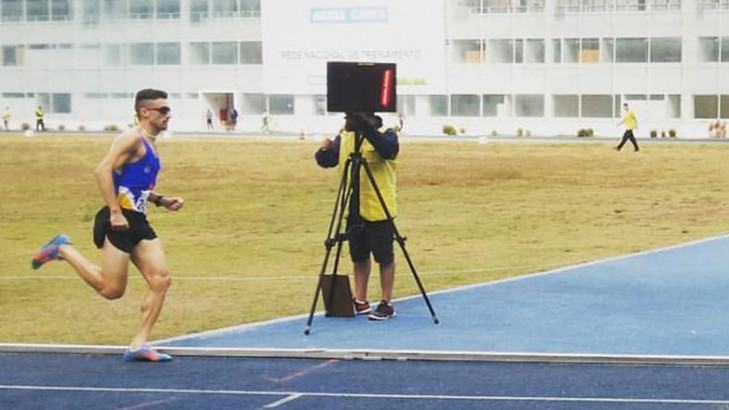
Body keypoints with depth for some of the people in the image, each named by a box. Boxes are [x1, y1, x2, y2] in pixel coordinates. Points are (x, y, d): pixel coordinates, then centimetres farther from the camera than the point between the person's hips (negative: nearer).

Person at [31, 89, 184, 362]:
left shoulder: (150, 146, 19)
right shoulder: (132, 139, -10)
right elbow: (102, 171, -21)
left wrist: (163, 201, 14)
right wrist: (115, 212, -24)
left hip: (138, 222, 9)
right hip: (118, 221, -9)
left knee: (161, 281, -3)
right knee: (112, 289, -6)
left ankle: (139, 345, 0)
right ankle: (63, 249, 11)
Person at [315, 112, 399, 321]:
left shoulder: (386, 134, -6)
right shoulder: (344, 137, 9)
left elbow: (388, 149, -28)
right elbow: (326, 161, 5)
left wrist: (366, 127, -35)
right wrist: (324, 151, -18)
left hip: (379, 209, -6)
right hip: (353, 208, 6)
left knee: (384, 257, 0)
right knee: (359, 256, 12)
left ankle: (387, 304, 5)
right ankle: (360, 301, 21)